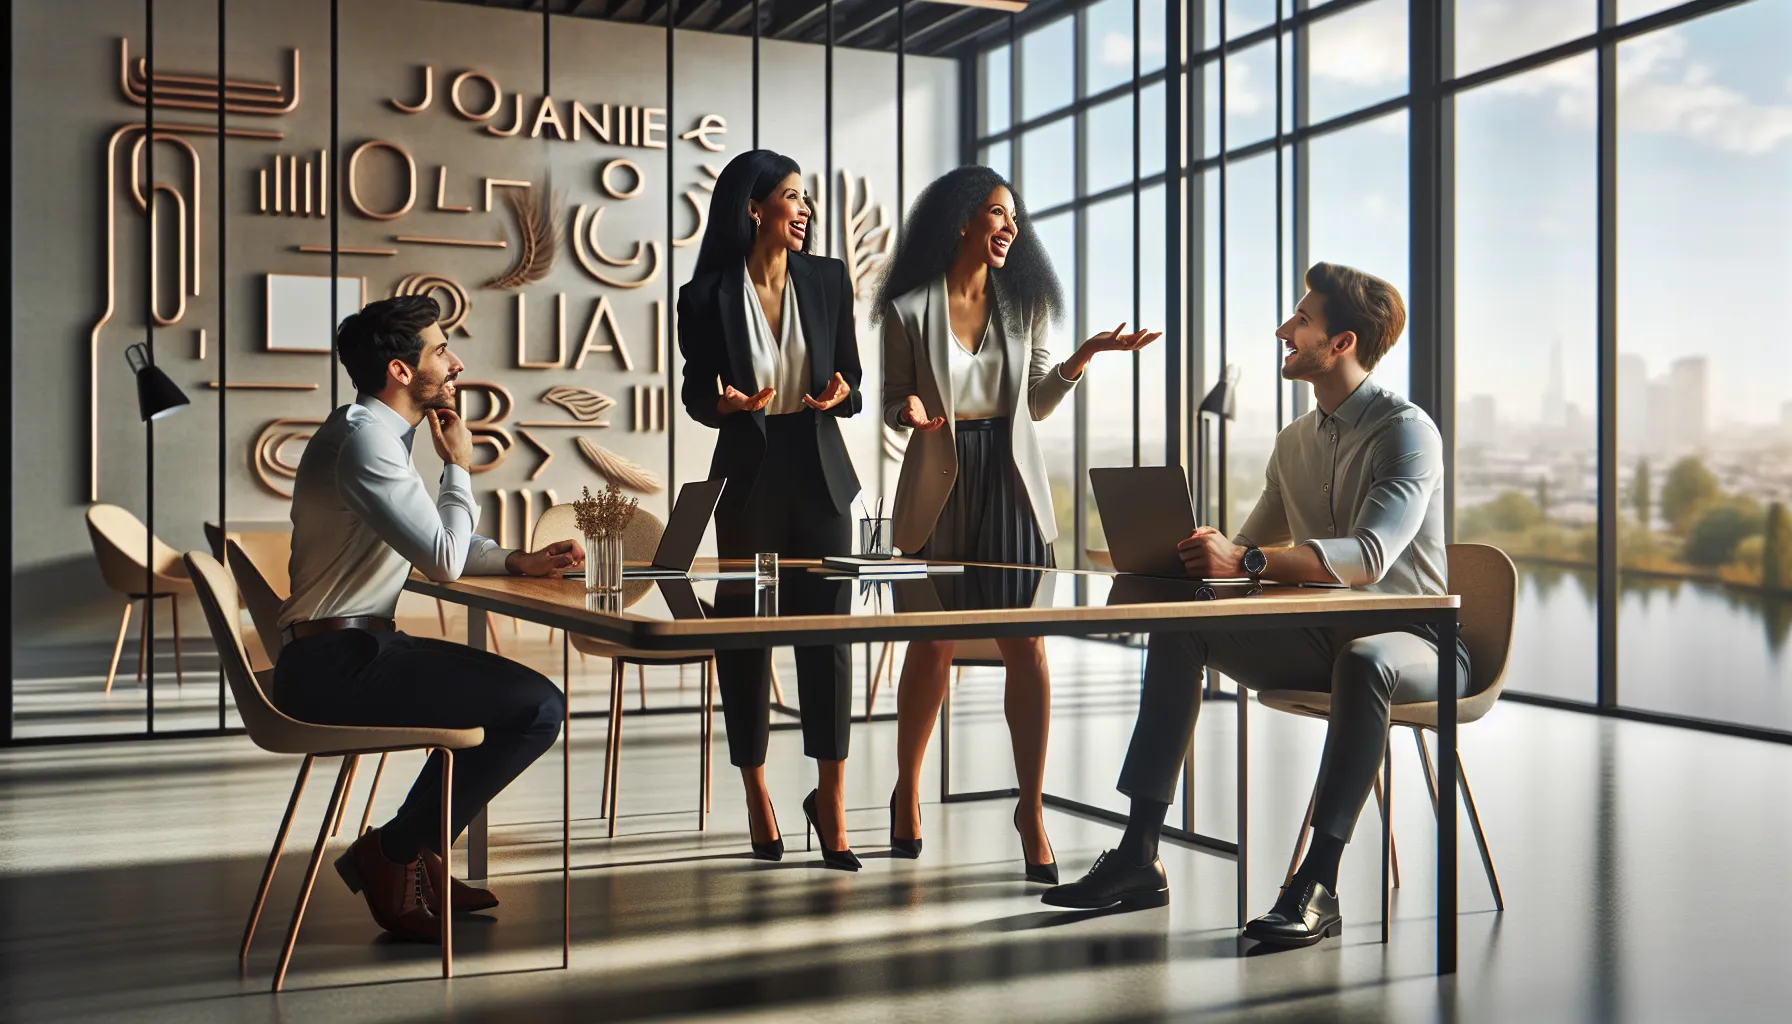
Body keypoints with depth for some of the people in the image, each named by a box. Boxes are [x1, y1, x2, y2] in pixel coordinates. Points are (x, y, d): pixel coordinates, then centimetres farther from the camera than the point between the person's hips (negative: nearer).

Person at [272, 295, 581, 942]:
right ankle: (393, 855, -2)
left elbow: (437, 546, 23)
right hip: (333, 666, -11)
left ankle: (415, 855, 23)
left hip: (351, 649, 11)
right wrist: (460, 466, -6)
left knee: (511, 688, 24)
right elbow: (444, 561, -21)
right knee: (539, 707, -16)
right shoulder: (363, 440, -17)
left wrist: (517, 561, 7)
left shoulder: (382, 433, 16)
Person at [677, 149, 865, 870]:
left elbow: (851, 384, 8)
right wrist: (726, 403, -17)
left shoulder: (828, 280, 5)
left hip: (818, 473, 1)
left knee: (827, 631, -4)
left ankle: (830, 799, 6)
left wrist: (838, 396, -15)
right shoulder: (708, 296, -2)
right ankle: (757, 798, 18)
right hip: (747, 474, -1)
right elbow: (695, 394, 5)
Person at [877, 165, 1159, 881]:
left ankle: (1031, 808, 5)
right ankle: (907, 790, 27)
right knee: (932, 642, 7)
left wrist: (1082, 359, -3)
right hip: (940, 483, -2)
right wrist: (911, 411, -17)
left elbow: (1036, 404, 12)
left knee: (1025, 642, -5)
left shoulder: (1025, 304, 8)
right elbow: (894, 402, 6)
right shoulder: (909, 310, -1)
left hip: (1010, 480, 2)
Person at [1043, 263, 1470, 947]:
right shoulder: (1294, 442, 11)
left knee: (1362, 661, -41)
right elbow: (1250, 551, 18)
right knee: (1178, 629, -9)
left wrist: (1244, 560, -40)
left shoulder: (1407, 430, -13)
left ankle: (1317, 887, -38)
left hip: (1411, 641, -7)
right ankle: (1139, 855, -12)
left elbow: (1368, 556, -29)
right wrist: (1188, 554, -3)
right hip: (1322, 638, 7)